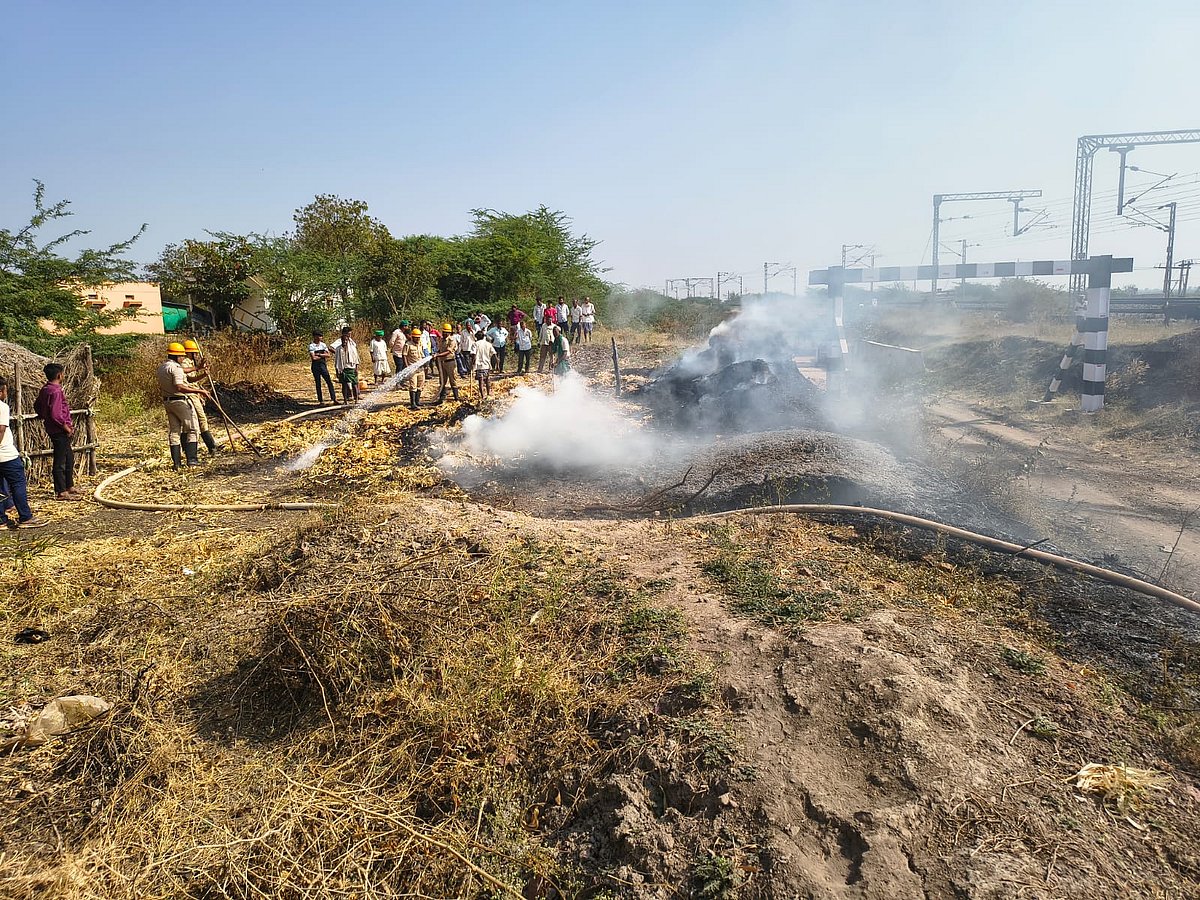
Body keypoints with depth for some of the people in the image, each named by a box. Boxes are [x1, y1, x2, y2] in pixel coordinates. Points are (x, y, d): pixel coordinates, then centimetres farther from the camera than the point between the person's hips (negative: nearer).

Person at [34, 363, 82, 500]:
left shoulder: (45, 389, 10)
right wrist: (67, 428, -15)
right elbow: (56, 414, -25)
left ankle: (69, 487, 29)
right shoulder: (56, 391, -20)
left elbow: (37, 406, 22)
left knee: (69, 458, 19)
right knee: (60, 461, -4)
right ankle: (61, 492, 2)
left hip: (53, 429, 10)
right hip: (59, 431, -10)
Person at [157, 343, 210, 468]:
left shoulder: (161, 368, 14)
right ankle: (191, 458, -6)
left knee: (174, 431, 10)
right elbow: (179, 387, -27)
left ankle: (176, 461, 9)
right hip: (179, 401, -9)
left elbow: (160, 388, 21)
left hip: (167, 402, 9)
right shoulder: (176, 368, -16)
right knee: (192, 429, -1)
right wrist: (199, 391, -28)